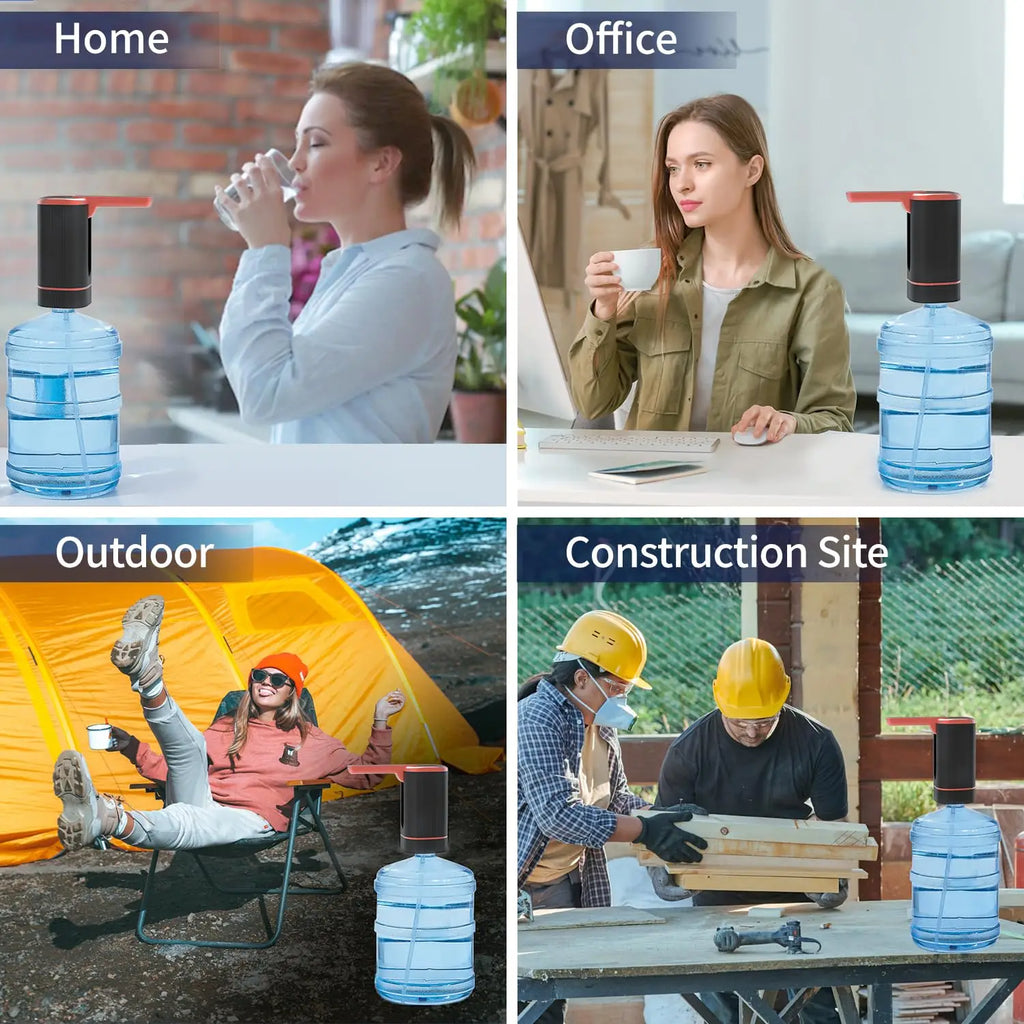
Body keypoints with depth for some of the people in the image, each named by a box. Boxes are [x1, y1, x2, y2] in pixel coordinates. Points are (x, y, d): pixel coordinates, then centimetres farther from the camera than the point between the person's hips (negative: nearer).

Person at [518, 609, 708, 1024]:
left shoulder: (602, 725, 8)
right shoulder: (537, 719, -21)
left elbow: (613, 797, 18)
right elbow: (557, 813, -29)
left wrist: (663, 817, -2)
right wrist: (645, 832, -29)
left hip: (570, 881, 9)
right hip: (526, 887, -9)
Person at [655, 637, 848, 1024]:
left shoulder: (816, 744, -10)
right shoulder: (689, 751, -11)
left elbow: (832, 825, -5)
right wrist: (662, 869, -26)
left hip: (797, 892, 0)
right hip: (717, 898, 0)